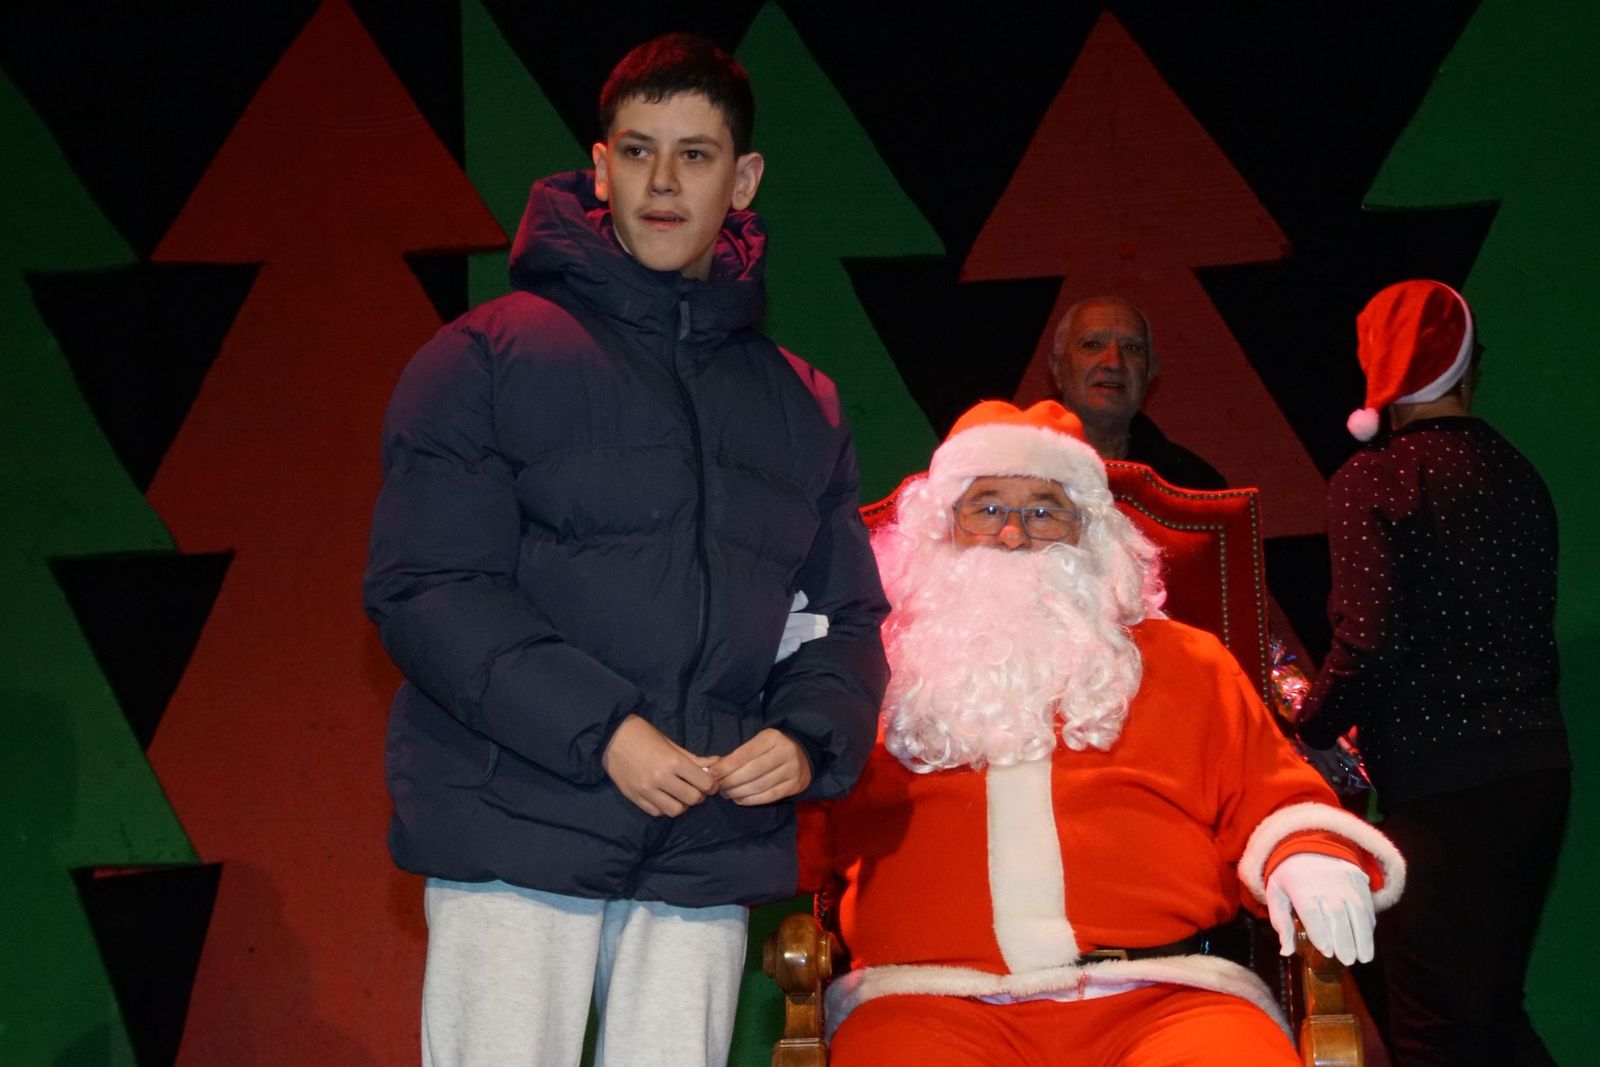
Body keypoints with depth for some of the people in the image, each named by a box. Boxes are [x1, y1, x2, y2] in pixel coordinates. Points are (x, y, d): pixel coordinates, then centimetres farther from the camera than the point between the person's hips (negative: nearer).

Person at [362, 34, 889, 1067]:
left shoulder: (802, 406, 17)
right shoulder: (489, 356, 2)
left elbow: (846, 618, 19)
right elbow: (425, 588, -6)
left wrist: (809, 740, -3)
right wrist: (599, 730, -16)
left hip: (709, 854, 4)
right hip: (518, 829, -3)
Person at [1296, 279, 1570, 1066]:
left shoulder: (1371, 479, -10)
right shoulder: (1518, 475, 10)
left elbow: (1370, 642, -17)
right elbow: (1534, 633, 14)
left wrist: (1309, 730, 0)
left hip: (1443, 786, -7)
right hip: (1537, 767, 7)